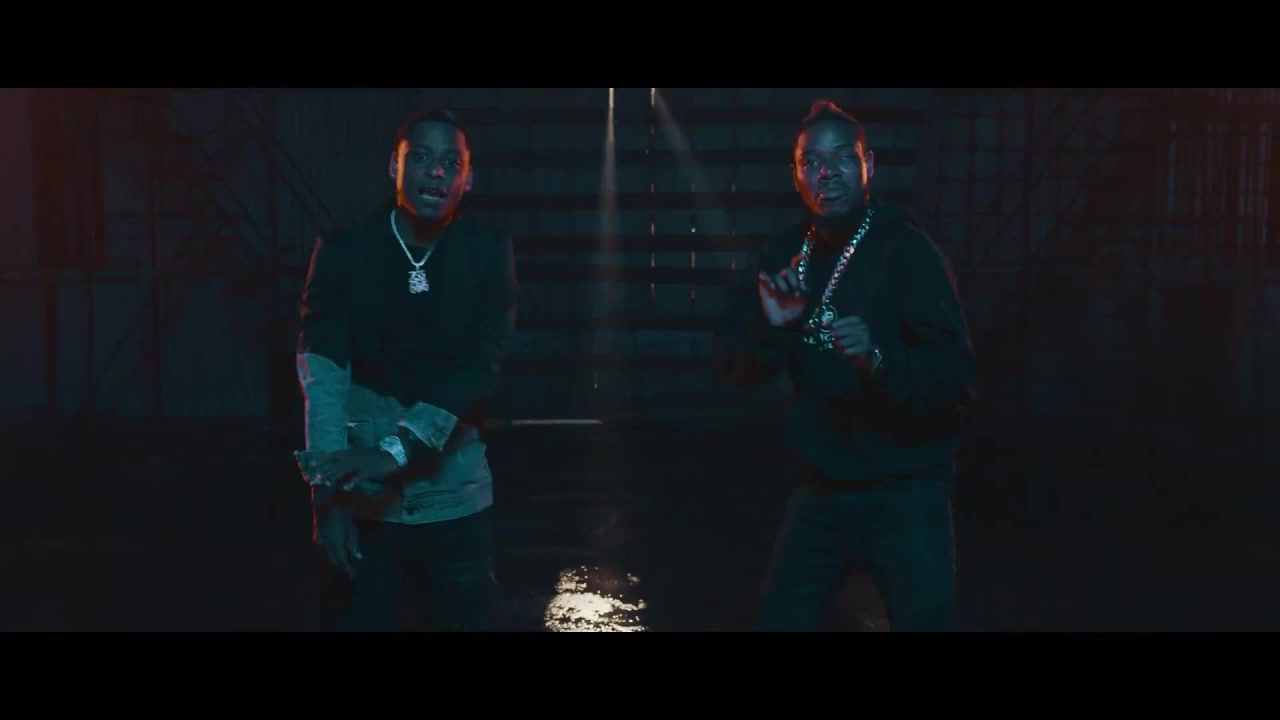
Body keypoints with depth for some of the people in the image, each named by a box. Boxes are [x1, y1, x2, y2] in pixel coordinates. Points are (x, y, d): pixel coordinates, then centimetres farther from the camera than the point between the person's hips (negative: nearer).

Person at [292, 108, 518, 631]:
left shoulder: (488, 254, -2)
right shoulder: (344, 251, -4)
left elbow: (479, 367, -14)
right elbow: (322, 374, -12)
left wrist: (395, 450, -26)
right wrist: (328, 490, -23)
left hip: (456, 502, 1)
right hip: (367, 503, -1)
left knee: (464, 619, 11)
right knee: (368, 618, 8)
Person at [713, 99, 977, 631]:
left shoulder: (907, 251, -12)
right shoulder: (784, 255, 4)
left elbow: (956, 382, -18)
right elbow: (736, 367, 4)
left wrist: (878, 360, -36)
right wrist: (770, 326, -16)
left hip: (904, 493, -4)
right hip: (821, 492, 5)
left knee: (924, 618, -2)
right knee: (780, 619, 10)